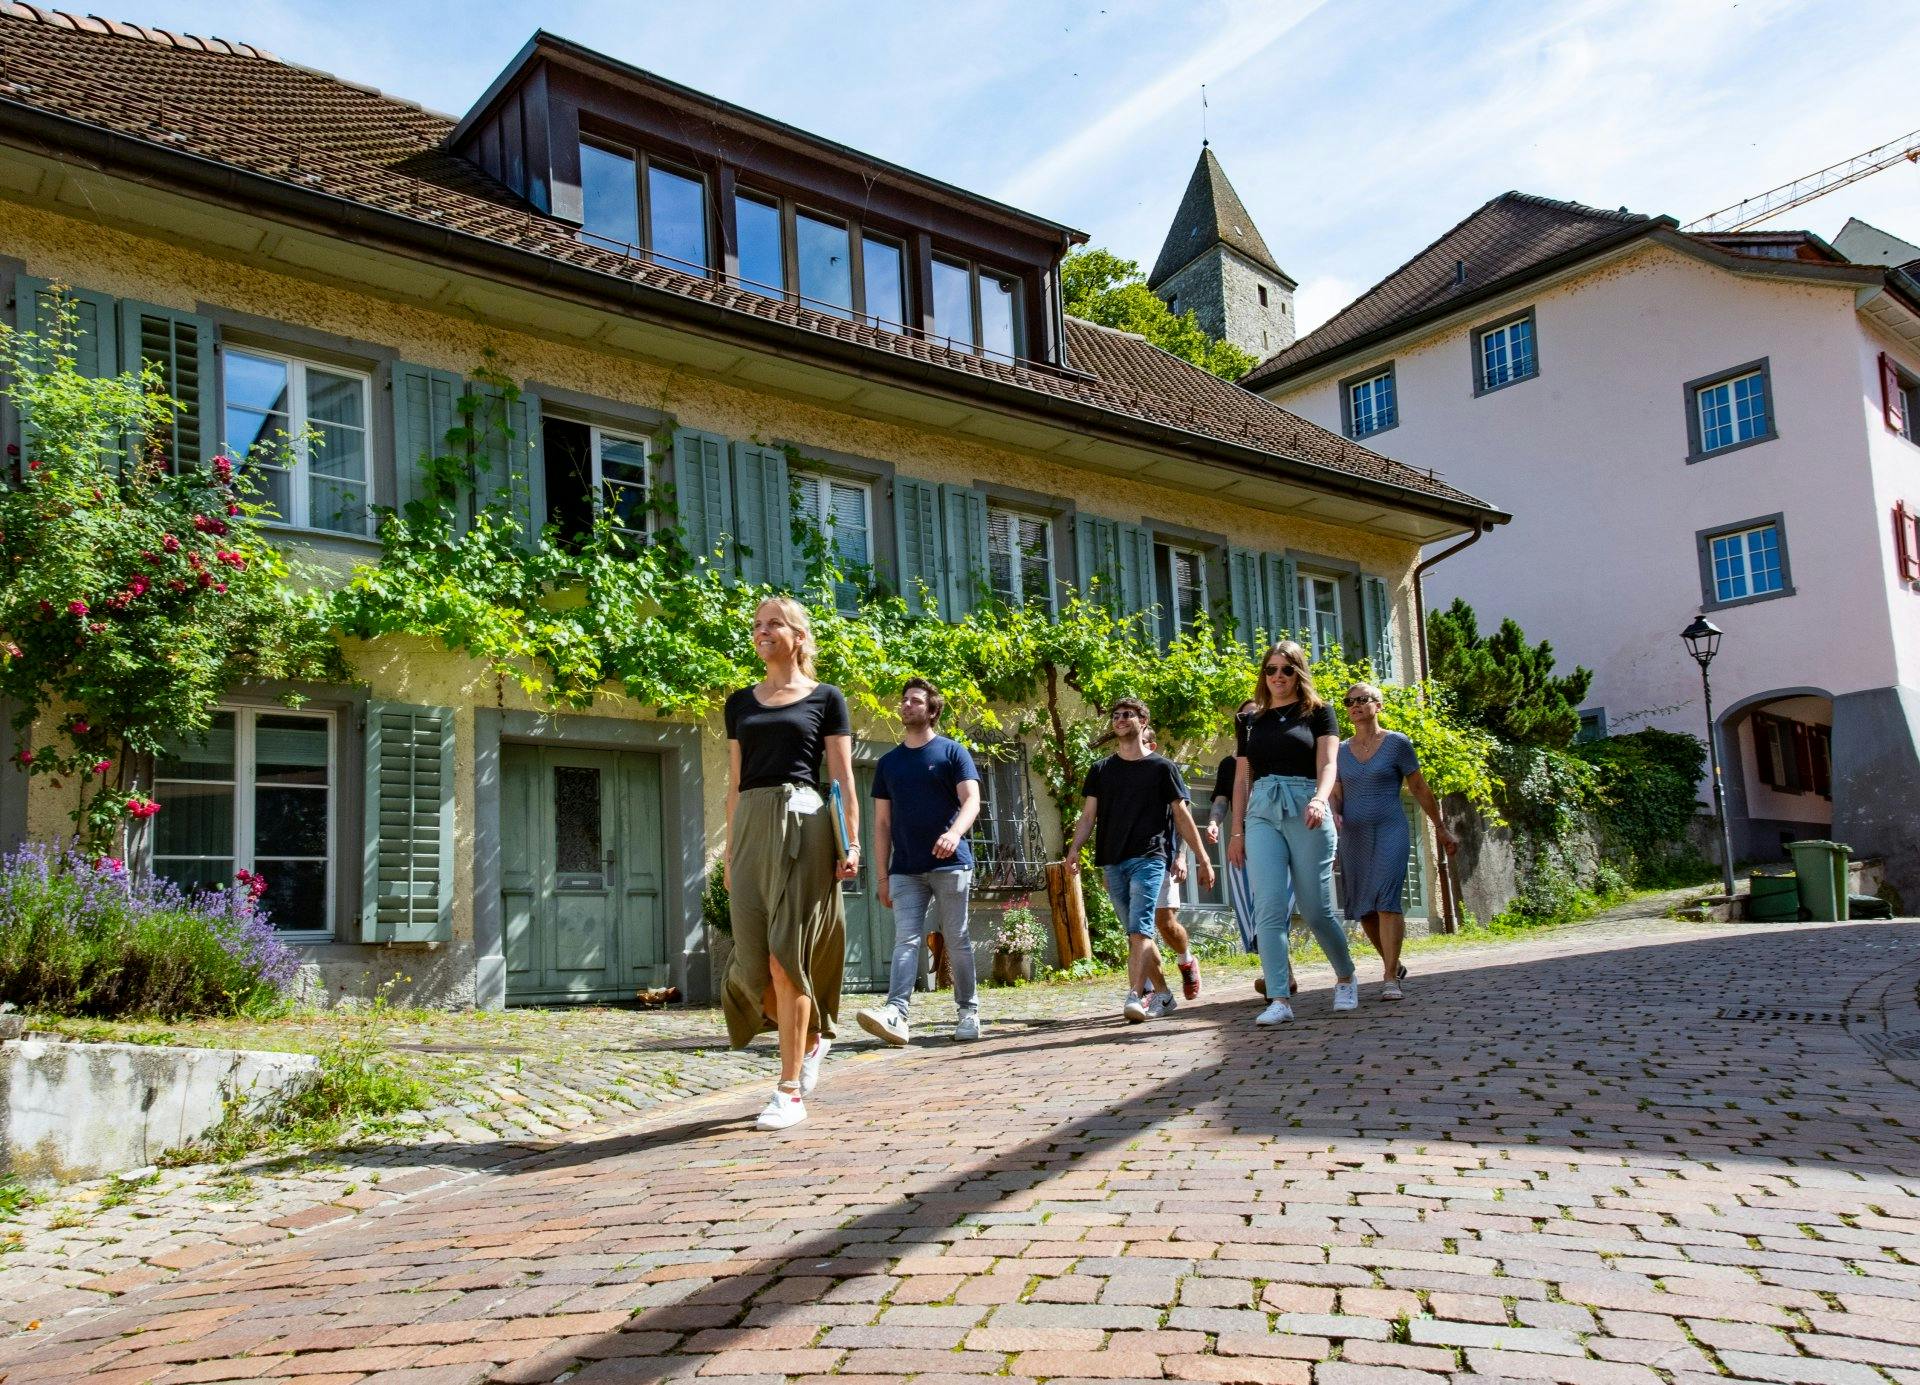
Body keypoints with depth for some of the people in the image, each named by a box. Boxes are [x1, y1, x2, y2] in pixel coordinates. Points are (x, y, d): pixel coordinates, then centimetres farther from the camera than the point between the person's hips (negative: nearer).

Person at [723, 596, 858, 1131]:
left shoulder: (825, 697, 6)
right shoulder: (741, 702, 17)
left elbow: (843, 777, 2)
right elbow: (735, 782, 17)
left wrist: (852, 841, -8)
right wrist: (731, 850, 13)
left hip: (802, 822, -4)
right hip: (750, 826, 4)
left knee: (786, 956, -9)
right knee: (754, 959, 0)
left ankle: (790, 1091, -2)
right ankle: (812, 1038, 28)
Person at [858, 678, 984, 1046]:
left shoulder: (951, 752, 3)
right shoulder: (888, 762, 15)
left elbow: (971, 800, -7)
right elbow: (882, 822, 16)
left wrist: (954, 833, -27)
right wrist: (883, 874, 9)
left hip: (950, 864, -3)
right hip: (905, 870, 3)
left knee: (957, 940, 2)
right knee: (905, 940, -8)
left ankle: (969, 1012, 13)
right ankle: (895, 1013, -19)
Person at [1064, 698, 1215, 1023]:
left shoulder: (1161, 767, 6)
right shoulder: (1101, 770, 14)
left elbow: (1182, 816, 7)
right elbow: (1088, 816, 9)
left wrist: (1203, 859, 4)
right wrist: (1074, 848, -9)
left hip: (1148, 858, -4)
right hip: (1112, 862, 4)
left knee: (1139, 929, -18)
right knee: (1136, 934, 9)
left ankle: (1134, 997, -25)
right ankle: (1163, 995, 21)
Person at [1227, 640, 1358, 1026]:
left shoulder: (1318, 712, 9)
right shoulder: (1252, 723, 18)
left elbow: (1327, 765, -3)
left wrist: (1319, 799, -23)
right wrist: (1237, 831, 11)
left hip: (1306, 811, -2)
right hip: (1262, 814, 3)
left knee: (1315, 909, 1)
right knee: (1269, 910, -10)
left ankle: (1346, 979, 26)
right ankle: (1278, 1000, -12)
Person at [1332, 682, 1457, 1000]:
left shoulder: (1397, 744, 0)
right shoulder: (1341, 751, 10)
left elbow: (1419, 788, 5)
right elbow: (1336, 795, 9)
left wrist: (1441, 828, 10)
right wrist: (1333, 816, -13)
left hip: (1390, 832, -4)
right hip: (1353, 837, 4)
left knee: (1387, 901, -18)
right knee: (1363, 908, 7)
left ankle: (1390, 980, -18)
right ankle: (1393, 964, 29)